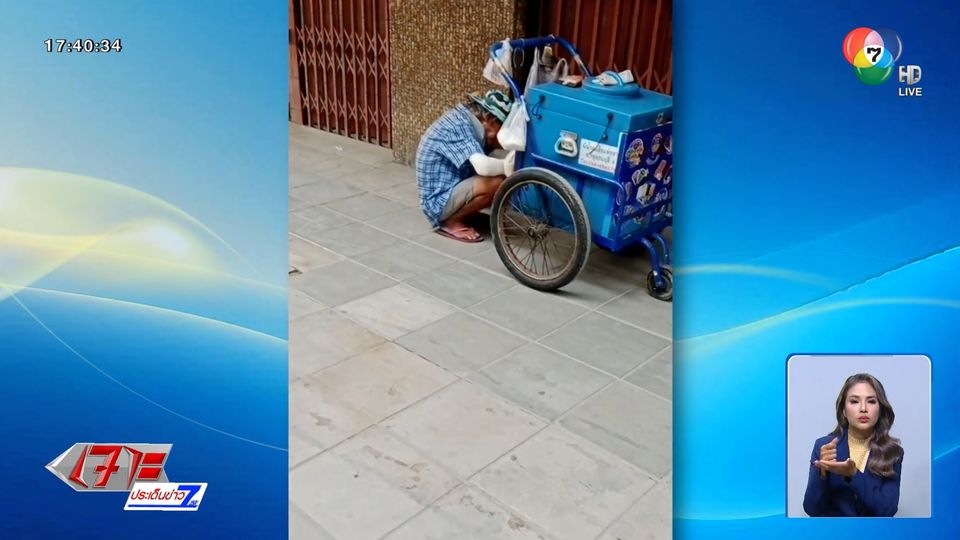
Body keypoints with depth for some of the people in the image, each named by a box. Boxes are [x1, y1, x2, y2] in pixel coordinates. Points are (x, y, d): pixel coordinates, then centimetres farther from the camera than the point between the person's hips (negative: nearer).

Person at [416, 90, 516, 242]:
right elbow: (483, 166, -34)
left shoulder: (466, 118, 5)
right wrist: (510, 166, -21)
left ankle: (457, 213, 11)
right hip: (439, 200, -10)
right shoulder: (458, 125, -22)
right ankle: (451, 222, -7)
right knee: (497, 182, -25)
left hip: (450, 190, 10)